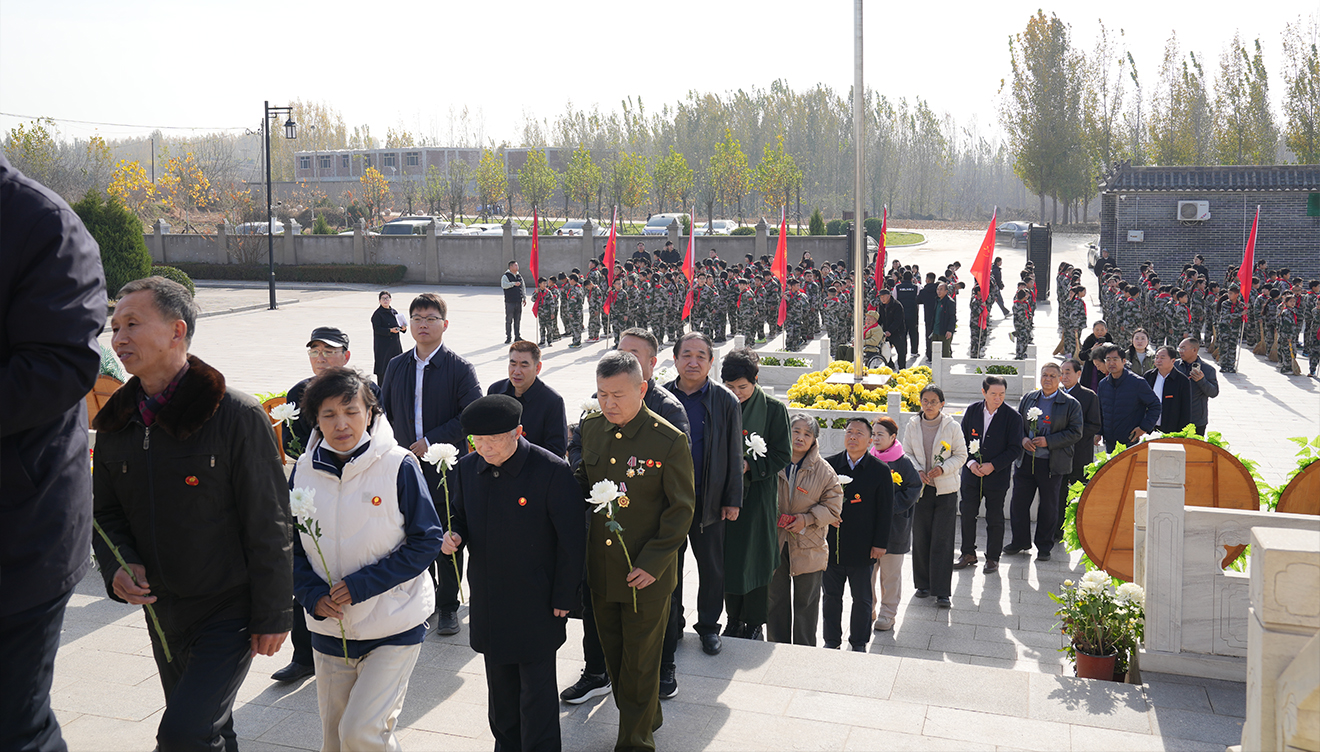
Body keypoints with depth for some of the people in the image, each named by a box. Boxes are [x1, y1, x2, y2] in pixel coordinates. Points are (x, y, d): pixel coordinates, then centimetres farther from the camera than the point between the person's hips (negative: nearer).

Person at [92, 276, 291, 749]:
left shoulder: (237, 416, -16)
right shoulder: (116, 423, 3)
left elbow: (269, 526, -13)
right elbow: (105, 511, 13)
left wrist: (272, 617, -11)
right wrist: (116, 566, -8)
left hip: (230, 612, -6)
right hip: (162, 612, 6)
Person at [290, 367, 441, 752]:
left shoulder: (399, 465, -12)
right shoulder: (304, 470, 1)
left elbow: (426, 541, -11)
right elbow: (290, 545, 9)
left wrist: (362, 584, -17)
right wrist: (312, 594, -9)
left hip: (393, 627, -4)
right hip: (329, 628, 5)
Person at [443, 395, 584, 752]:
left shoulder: (552, 471, -18)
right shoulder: (466, 468, -1)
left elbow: (572, 540, -12)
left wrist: (563, 598, -9)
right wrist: (455, 536, -8)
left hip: (536, 603, -5)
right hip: (488, 599, 5)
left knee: (537, 687, 5)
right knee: (500, 683, 20)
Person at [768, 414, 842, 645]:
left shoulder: (823, 470, -5)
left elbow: (833, 505, -2)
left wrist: (808, 519, -16)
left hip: (808, 546, -1)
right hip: (774, 543, 1)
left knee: (806, 602, 9)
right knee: (775, 600, 13)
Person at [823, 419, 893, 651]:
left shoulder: (880, 471, -4)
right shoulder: (829, 464, 2)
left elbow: (885, 511, -2)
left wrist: (880, 544, -6)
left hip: (863, 549, -2)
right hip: (831, 544, 2)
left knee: (862, 599, 11)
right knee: (831, 596, 13)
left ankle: (859, 643, 26)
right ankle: (831, 640, 28)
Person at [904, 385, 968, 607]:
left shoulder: (952, 427, -4)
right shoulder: (913, 426, 2)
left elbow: (961, 455, 1)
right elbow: (907, 453, 8)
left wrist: (943, 468, -15)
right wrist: (917, 471, -10)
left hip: (946, 489, -2)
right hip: (920, 488, 2)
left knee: (942, 540, -4)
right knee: (920, 537, 7)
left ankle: (942, 592, 0)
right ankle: (923, 584, 24)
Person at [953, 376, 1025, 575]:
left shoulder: (1012, 417, -9)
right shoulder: (972, 411, -1)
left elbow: (1015, 449, -8)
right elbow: (963, 439, 5)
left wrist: (992, 465, -16)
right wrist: (970, 462, -10)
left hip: (997, 476, -3)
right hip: (971, 474, 3)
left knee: (995, 519, 7)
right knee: (967, 513, 10)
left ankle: (992, 558, 21)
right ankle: (968, 554, 26)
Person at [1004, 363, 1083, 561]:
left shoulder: (1071, 404, -2)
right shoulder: (1028, 398, 9)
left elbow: (1075, 433, -7)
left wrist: (1048, 441, -16)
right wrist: (1022, 439, -5)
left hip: (1052, 463, -3)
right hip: (1025, 460, 3)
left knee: (1049, 505, 7)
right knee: (1019, 501, 7)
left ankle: (1044, 545, 20)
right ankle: (1020, 541, 23)